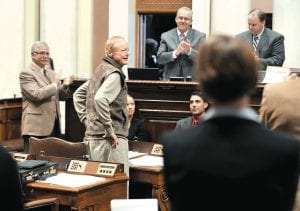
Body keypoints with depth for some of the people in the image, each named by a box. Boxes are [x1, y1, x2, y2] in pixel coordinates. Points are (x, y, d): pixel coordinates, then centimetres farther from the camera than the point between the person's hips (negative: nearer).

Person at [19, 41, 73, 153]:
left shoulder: (51, 73, 18)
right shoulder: (26, 74, -6)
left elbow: (62, 96, 18)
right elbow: (36, 94, -20)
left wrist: (65, 85, -2)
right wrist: (55, 84, -12)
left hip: (54, 125, 7)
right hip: (36, 128, -7)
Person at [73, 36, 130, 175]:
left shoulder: (100, 70, 17)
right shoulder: (114, 74, -12)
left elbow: (77, 94, 24)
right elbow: (100, 99, -28)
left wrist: (86, 120, 18)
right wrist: (110, 130, -22)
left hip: (92, 136, 10)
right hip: (109, 138, -10)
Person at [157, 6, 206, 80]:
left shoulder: (200, 36, 5)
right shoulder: (166, 36, 8)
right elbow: (159, 59, -1)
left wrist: (189, 51, -20)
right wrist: (175, 53, -17)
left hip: (192, 80, -1)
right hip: (171, 80, 1)